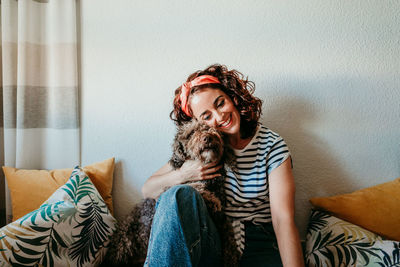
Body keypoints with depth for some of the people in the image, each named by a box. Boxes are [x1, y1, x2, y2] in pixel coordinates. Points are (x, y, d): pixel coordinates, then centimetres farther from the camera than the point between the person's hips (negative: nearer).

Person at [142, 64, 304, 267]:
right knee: (180, 194, -28)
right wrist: (181, 175, -15)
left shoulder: (271, 145, -3)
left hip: (258, 246, -1)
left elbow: (283, 219, -12)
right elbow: (147, 190, 5)